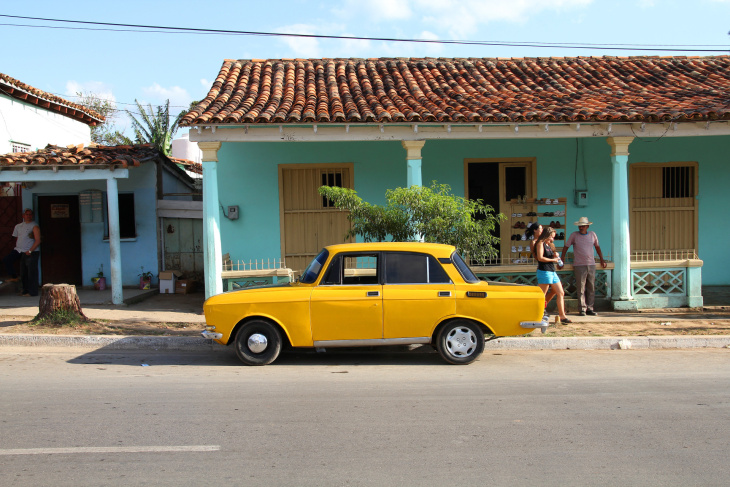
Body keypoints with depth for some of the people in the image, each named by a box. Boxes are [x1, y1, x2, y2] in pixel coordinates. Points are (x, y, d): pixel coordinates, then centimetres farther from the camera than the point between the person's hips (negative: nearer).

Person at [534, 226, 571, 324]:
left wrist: (555, 256, 8)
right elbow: (540, 258, -18)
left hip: (552, 272, 10)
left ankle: (562, 316, 7)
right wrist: (553, 259, -8)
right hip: (544, 271, -10)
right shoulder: (540, 244, -7)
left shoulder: (549, 245, 20)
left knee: (560, 293, 6)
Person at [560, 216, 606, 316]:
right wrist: (561, 261, -1)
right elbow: (566, 247, 3)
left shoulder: (593, 235, 9)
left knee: (591, 288, 4)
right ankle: (582, 309, 0)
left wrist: (602, 260, 21)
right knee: (581, 288, -4)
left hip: (591, 264, 3)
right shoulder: (574, 235, 0)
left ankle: (590, 308, 11)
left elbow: (597, 247, 22)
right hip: (579, 265, -3)